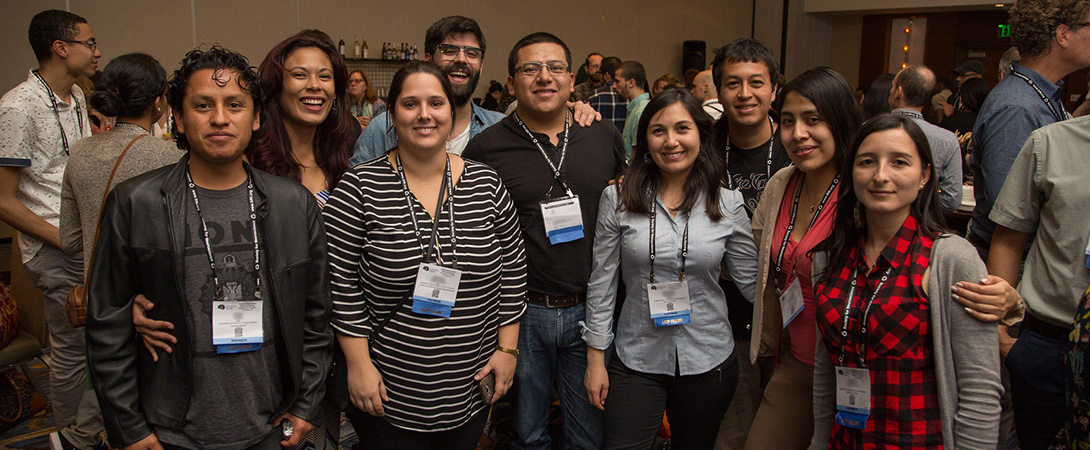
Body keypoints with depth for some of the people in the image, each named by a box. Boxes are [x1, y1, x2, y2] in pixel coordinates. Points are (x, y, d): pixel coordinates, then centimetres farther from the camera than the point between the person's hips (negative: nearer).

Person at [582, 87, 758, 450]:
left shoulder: (728, 204, -3)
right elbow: (601, 284, -1)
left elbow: (753, 281, 5)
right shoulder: (618, 200, -5)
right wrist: (595, 358, 0)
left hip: (709, 362, 1)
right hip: (636, 361, -1)